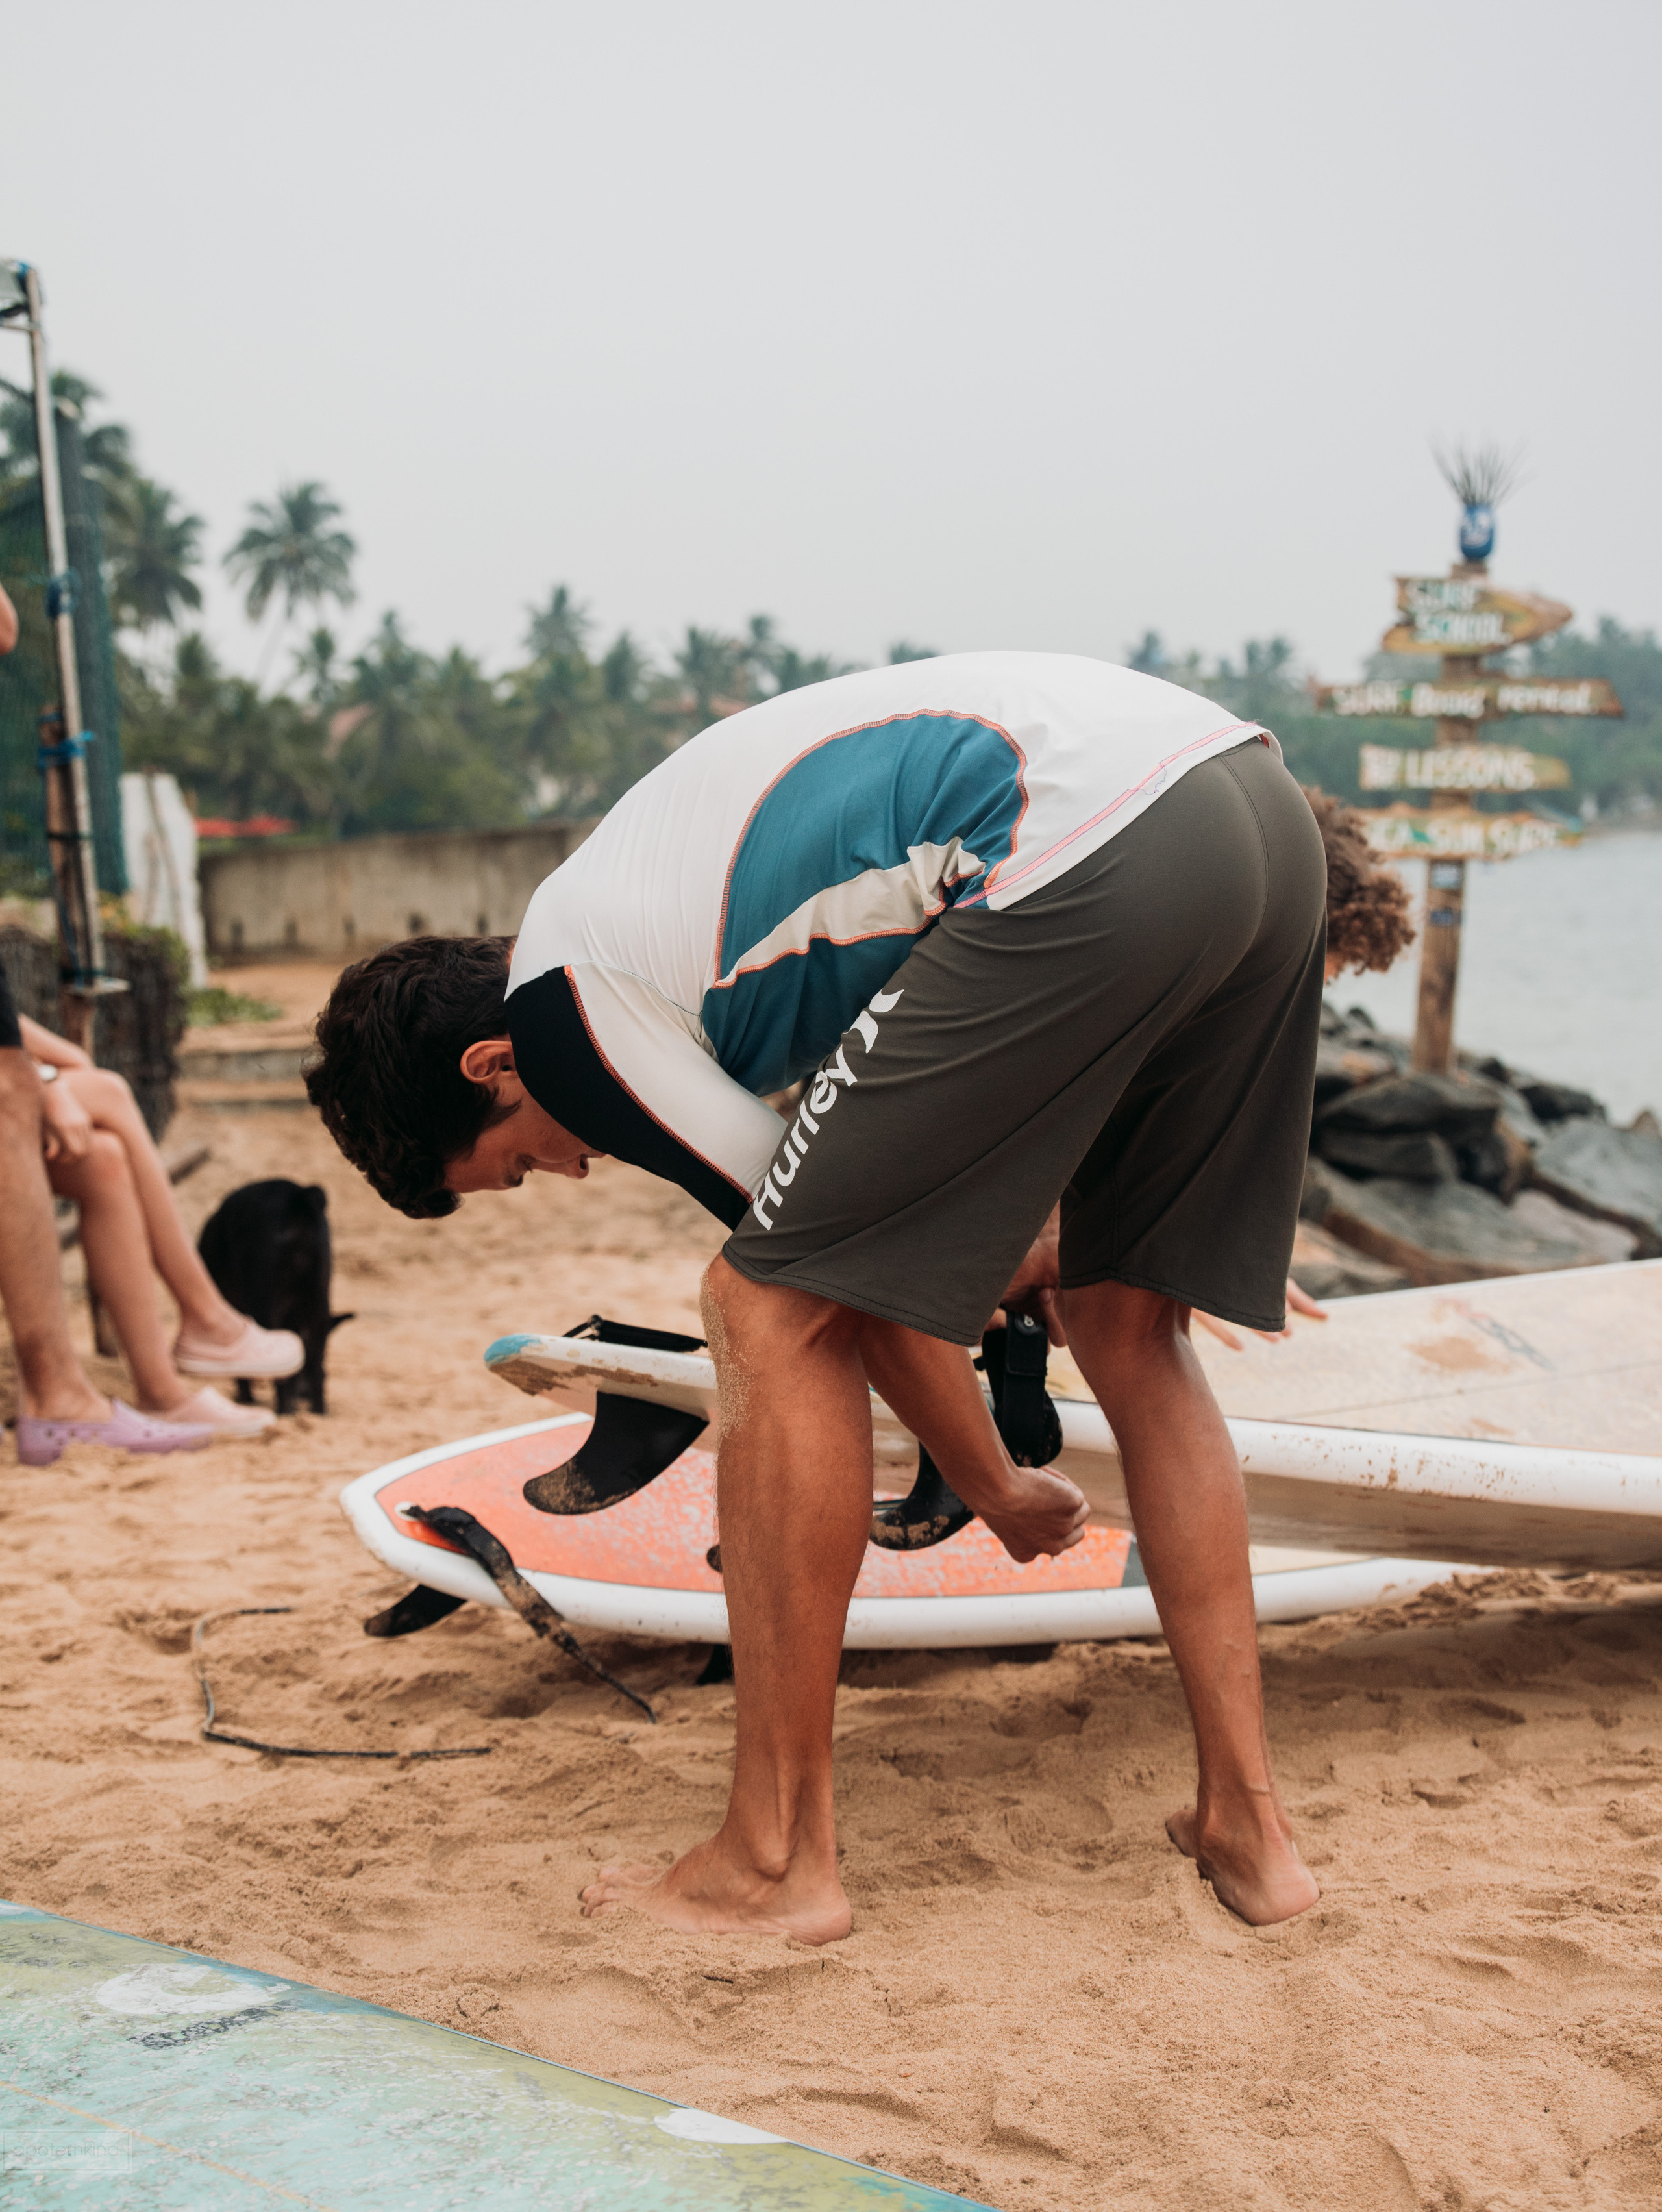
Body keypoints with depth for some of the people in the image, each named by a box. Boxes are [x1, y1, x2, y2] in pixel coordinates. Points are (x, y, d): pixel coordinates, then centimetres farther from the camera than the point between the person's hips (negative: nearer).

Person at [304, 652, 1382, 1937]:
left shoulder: (562, 1003, 3)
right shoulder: (641, 880, 30)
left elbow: (859, 1274, 8)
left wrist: (996, 1489, 22)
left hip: (1097, 851, -10)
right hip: (1266, 806, 10)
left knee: (776, 1314, 2)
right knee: (1124, 1323, 21)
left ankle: (777, 1862, 10)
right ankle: (1245, 1819, 22)